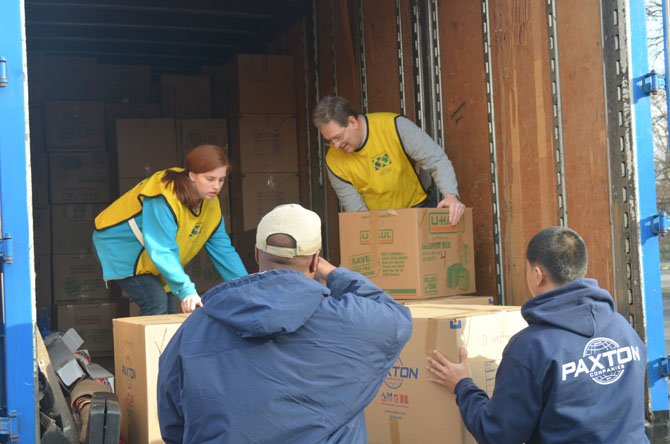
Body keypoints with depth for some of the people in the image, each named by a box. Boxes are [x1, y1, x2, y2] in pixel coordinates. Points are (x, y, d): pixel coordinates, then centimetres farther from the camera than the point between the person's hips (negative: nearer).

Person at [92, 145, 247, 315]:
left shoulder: (211, 204, -7)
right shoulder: (165, 198, -33)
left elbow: (223, 249, -5)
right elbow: (163, 250, -39)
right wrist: (186, 291, -49)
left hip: (147, 261, 8)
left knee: (169, 311, -3)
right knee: (156, 304, -23)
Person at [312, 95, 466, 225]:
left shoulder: (395, 127, -24)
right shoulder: (334, 161, -15)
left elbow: (437, 160, -24)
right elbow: (355, 209, -11)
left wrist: (451, 195, -40)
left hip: (418, 207, -2)